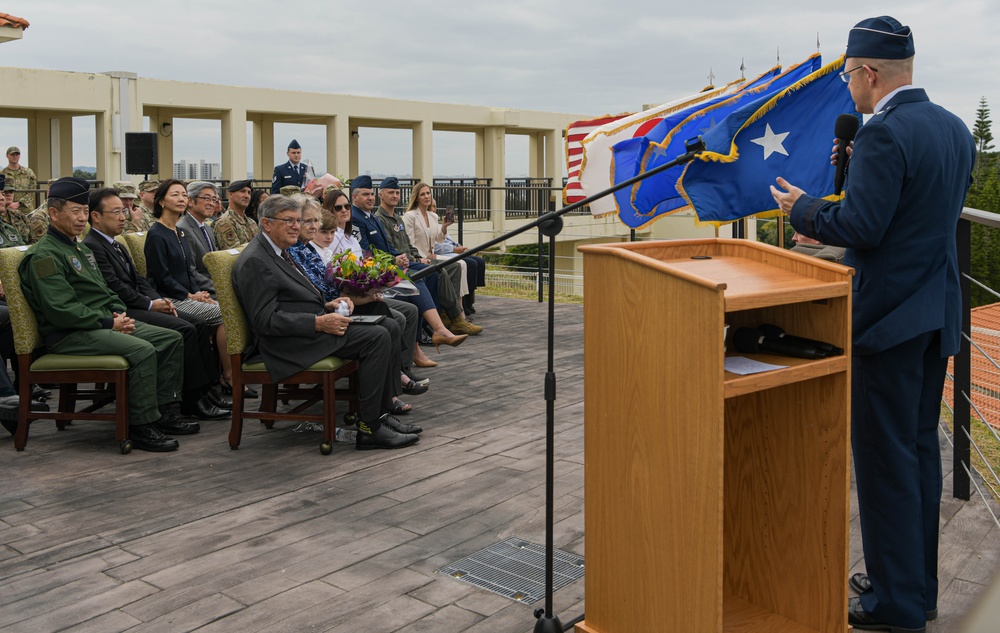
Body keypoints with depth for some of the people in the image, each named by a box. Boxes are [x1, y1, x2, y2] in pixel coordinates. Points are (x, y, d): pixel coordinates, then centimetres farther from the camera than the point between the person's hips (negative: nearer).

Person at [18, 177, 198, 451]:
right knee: (142, 350, -30)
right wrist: (109, 323, -18)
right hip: (70, 334, -10)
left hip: (105, 323, 10)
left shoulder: (81, 249, 22)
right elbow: (60, 309, -21)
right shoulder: (43, 255, -11)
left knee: (171, 339, 0)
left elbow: (105, 291, 25)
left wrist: (120, 313, 3)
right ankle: (141, 426, -21)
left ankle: (160, 411, 2)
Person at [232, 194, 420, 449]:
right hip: (289, 342, -10)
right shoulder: (254, 261, -14)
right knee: (378, 337, -19)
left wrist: (327, 306, 6)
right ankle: (370, 428, -15)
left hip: (306, 331, 10)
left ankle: (382, 413, 5)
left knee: (382, 334, 3)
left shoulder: (278, 252, 18)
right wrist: (319, 322, -22)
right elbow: (265, 320, -20)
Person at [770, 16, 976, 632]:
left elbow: (861, 227, -21)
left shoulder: (885, 133, -18)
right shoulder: (956, 128, 10)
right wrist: (836, 215, 19)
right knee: (921, 449, 16)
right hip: (938, 311, 9)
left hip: (889, 316, -9)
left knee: (885, 458, 0)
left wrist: (802, 207, -5)